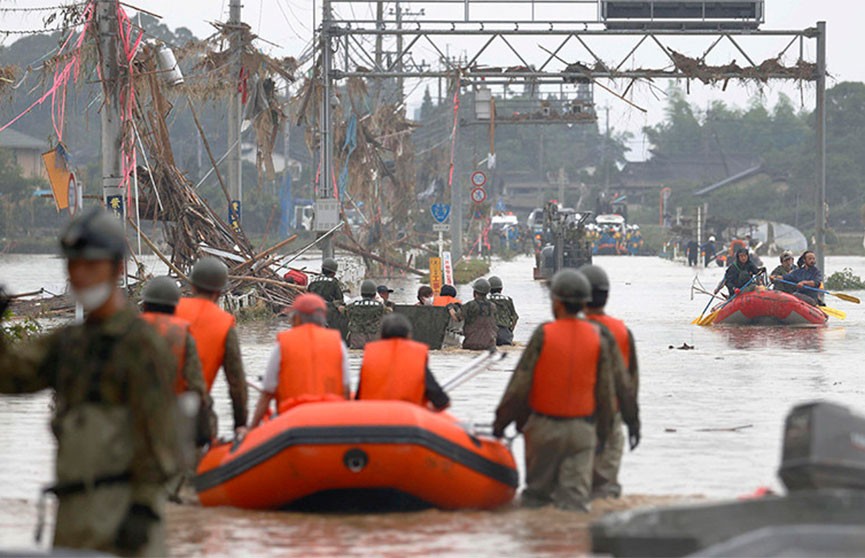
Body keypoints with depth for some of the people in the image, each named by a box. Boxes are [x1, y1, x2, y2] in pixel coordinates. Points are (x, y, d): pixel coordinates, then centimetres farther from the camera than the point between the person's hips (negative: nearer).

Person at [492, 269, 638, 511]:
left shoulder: (544, 335, -11)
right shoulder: (598, 337, -3)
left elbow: (521, 382, -10)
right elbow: (606, 389, 1)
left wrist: (501, 420, -1)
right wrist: (603, 430, 13)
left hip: (544, 426, -2)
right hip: (582, 428, 2)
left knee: (537, 491, 11)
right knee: (576, 494, 2)